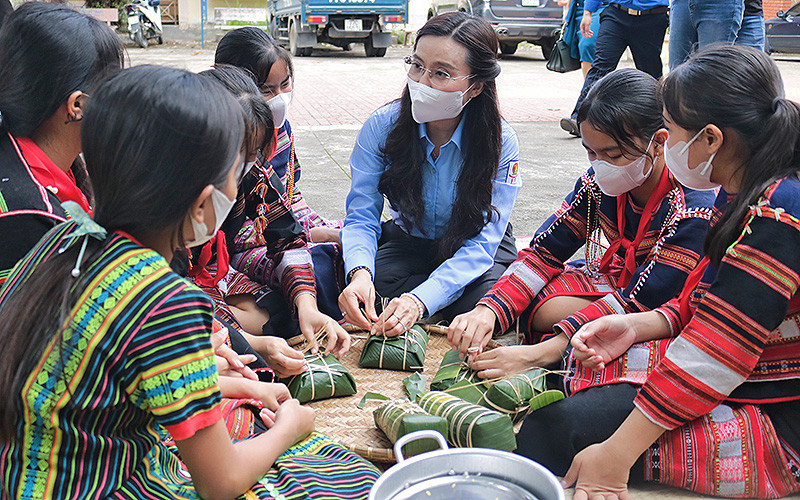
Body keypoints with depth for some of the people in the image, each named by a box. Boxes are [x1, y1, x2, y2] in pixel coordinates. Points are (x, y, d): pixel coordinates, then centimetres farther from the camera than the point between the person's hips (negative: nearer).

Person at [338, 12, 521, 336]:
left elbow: (480, 244, -26)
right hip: (407, 243, 2)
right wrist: (359, 272, -40)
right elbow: (362, 216, -15)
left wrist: (420, 299, -43)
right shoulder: (381, 127, -16)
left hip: (474, 255, -1)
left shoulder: (501, 143, -22)